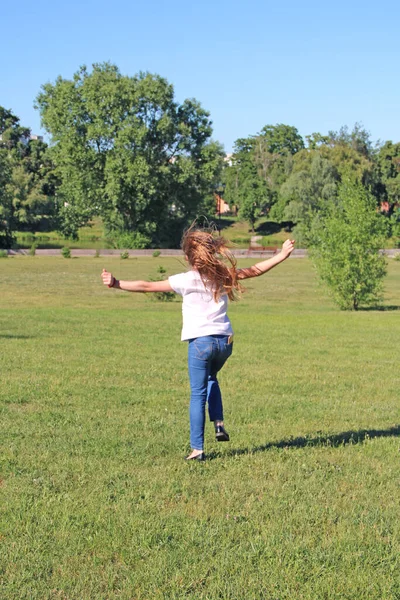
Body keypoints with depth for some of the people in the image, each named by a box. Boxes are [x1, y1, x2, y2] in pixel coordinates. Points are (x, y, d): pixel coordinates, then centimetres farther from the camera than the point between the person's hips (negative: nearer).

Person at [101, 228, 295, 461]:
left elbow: (148, 286, -9)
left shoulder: (186, 280, -6)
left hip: (201, 341, -4)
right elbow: (256, 270, 17)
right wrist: (282, 255, 28)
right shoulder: (223, 275, 6)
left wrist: (117, 284, -6)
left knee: (198, 395, 3)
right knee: (211, 379, 31)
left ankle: (197, 449, 2)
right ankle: (219, 424, 18)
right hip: (225, 341, 5)